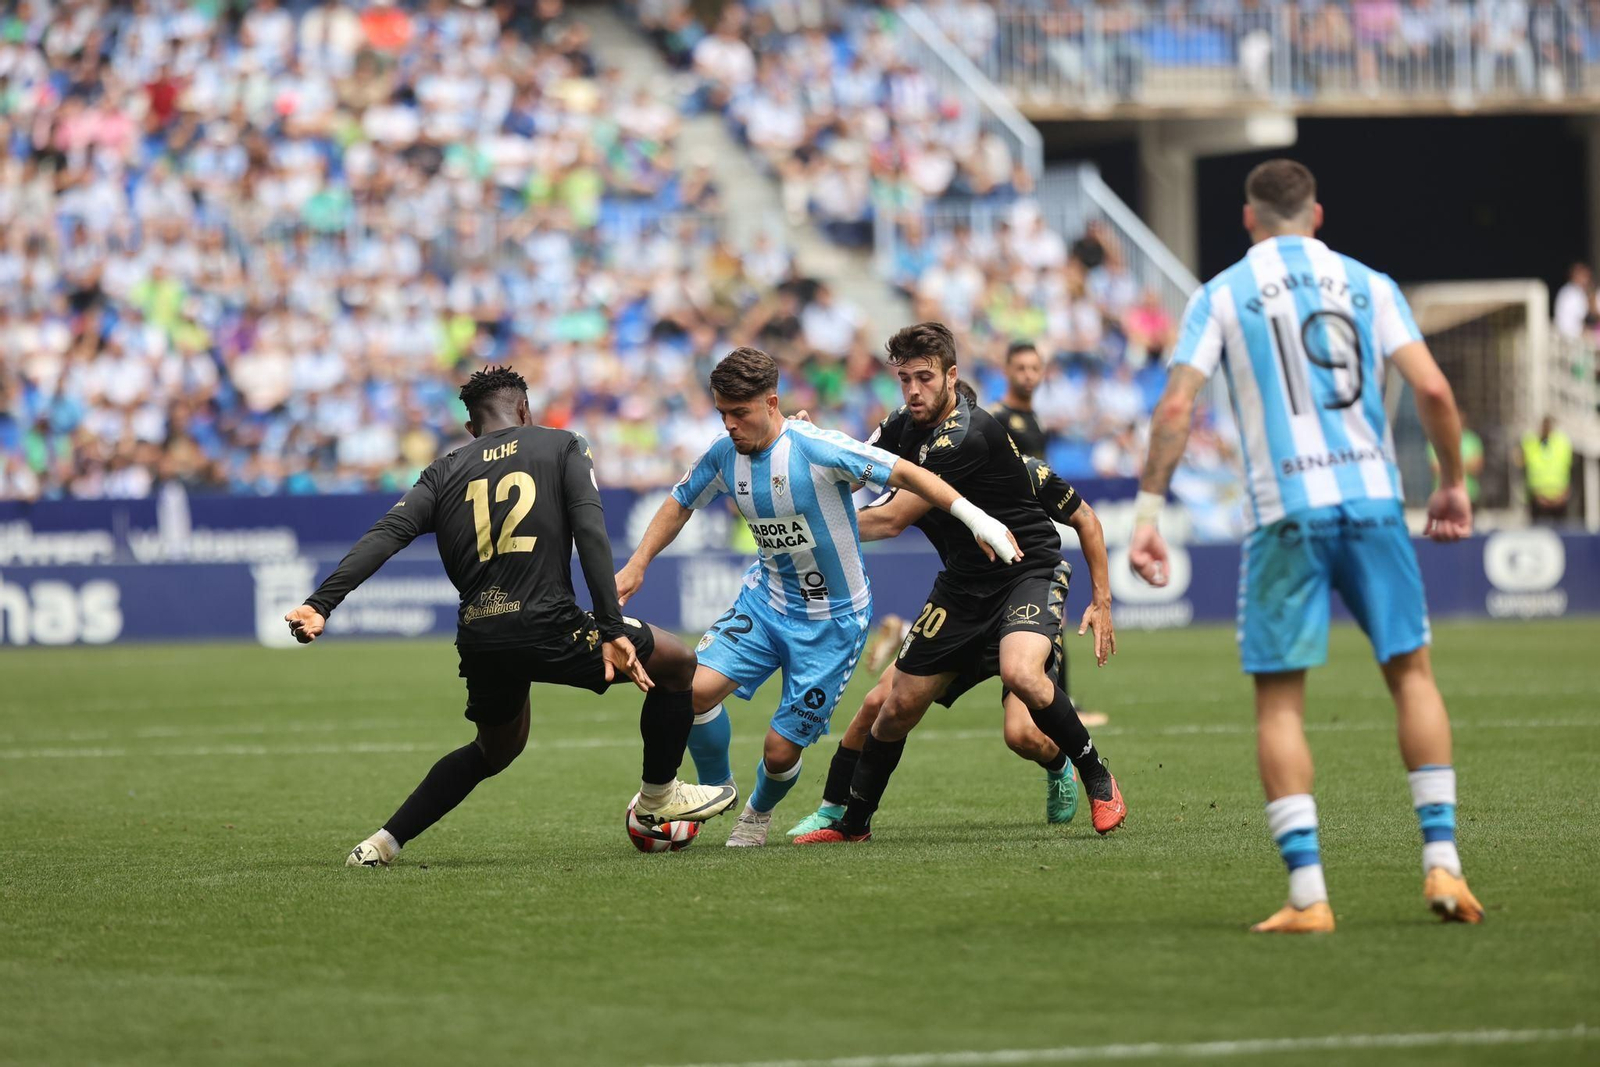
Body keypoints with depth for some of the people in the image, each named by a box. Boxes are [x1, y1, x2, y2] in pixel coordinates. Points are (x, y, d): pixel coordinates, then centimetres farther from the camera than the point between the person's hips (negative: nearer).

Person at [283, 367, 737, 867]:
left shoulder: (445, 472, 17)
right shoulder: (563, 447, 9)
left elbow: (386, 535, 3)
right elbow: (590, 534, -5)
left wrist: (321, 604, -5)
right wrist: (611, 630, -11)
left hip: (479, 639, 5)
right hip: (546, 627, -5)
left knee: (497, 748, 31)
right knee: (677, 663, 16)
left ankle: (383, 843, 23)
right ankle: (658, 797, 27)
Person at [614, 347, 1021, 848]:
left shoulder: (816, 449, -24)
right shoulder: (724, 455, -5)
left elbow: (904, 473, -21)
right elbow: (679, 505, 15)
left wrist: (978, 520, -25)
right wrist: (636, 566, 7)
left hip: (834, 619, -4)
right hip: (766, 598, 5)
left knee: (781, 750, -5)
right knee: (697, 688, -20)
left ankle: (759, 811, 33)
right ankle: (715, 788, 10)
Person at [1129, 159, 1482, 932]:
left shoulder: (1221, 295, 6)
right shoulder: (1367, 284, 10)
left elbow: (1176, 407, -4)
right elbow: (1432, 389, 1)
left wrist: (1147, 512, 0)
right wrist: (1452, 483, 14)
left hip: (1285, 512, -2)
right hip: (1372, 497, 2)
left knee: (1279, 700, 3)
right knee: (1410, 671, 14)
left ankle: (1307, 895, -5)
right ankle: (1442, 862, 6)